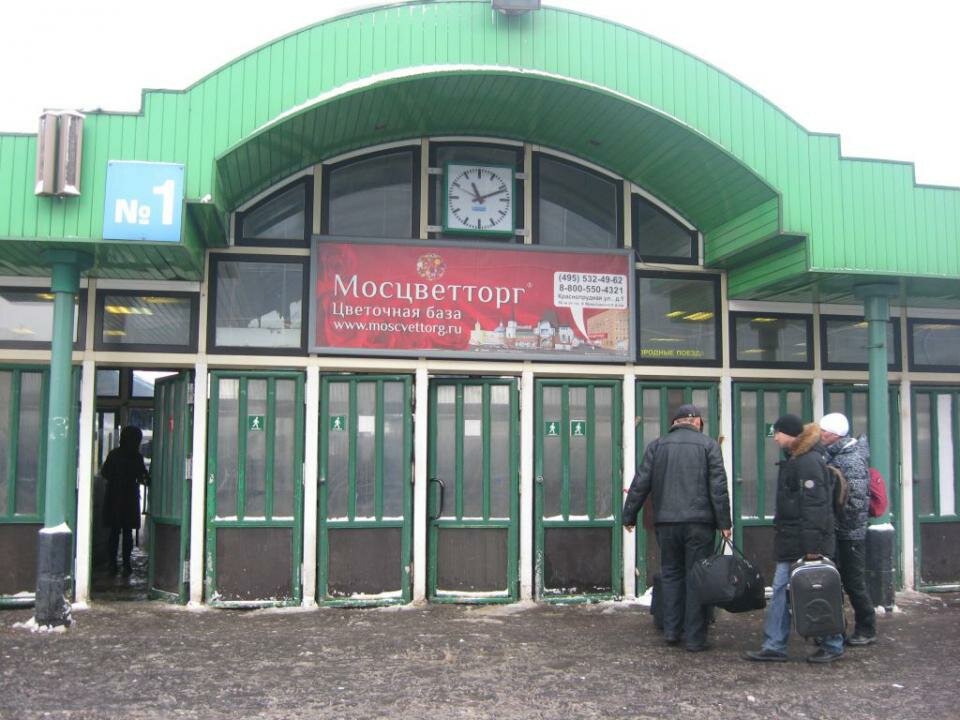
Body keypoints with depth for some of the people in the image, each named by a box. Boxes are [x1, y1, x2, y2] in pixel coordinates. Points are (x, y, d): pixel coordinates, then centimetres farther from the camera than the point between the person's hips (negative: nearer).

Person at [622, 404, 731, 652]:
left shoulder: (656, 446, 8)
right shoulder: (708, 445, 2)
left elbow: (640, 484, 5)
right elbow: (718, 487, -4)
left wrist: (629, 516, 11)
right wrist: (724, 522, -2)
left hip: (666, 522, 2)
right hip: (699, 522, -2)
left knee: (671, 574, 15)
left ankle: (671, 630, 14)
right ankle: (695, 638, 4)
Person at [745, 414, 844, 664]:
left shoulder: (809, 461, -16)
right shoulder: (794, 459, 16)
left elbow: (815, 506, -21)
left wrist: (812, 545, -23)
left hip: (804, 544, -10)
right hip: (791, 542, 10)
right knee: (781, 591, 7)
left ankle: (832, 645, 14)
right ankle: (774, 646, 10)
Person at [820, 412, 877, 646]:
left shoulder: (852, 461, -18)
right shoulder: (833, 456, 9)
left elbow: (857, 502, -24)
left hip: (849, 534, -8)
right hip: (835, 532, 8)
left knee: (854, 583, 2)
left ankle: (866, 630, 16)